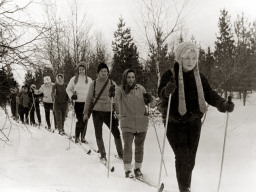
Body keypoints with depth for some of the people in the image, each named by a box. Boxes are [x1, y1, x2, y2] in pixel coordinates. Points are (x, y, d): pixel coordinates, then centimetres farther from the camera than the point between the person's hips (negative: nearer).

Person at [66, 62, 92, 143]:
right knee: (80, 120, -8)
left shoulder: (89, 80, 9)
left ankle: (83, 137, 15)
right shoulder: (74, 79, 5)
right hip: (78, 102, -2)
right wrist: (71, 96, -6)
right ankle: (77, 137, 5)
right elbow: (68, 89, 11)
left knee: (85, 121, 4)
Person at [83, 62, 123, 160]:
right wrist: (86, 112, 5)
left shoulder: (112, 83, 5)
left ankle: (120, 153, 12)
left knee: (116, 133, -3)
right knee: (98, 135, 5)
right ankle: (103, 155, 19)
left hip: (108, 111, 0)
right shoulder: (93, 84, 3)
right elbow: (89, 99, 7)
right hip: (97, 112, 0)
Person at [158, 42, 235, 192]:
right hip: (175, 123, -4)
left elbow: (210, 95, 2)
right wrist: (168, 90, -46)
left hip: (194, 123, 4)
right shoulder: (170, 75, -8)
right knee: (183, 158, -12)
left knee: (190, 160, 11)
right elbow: (161, 93, -22)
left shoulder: (199, 77, 5)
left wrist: (223, 104, -18)